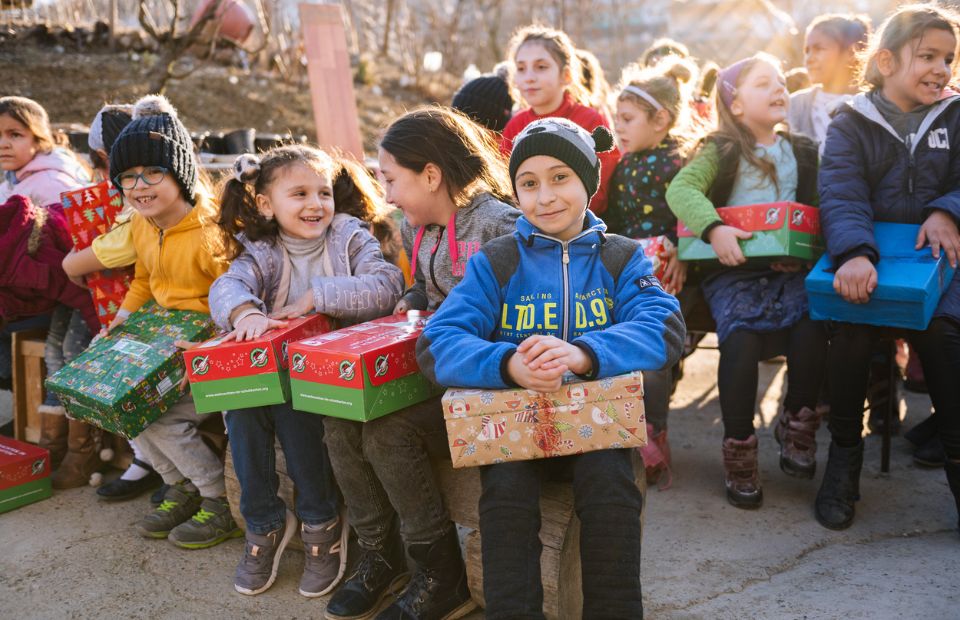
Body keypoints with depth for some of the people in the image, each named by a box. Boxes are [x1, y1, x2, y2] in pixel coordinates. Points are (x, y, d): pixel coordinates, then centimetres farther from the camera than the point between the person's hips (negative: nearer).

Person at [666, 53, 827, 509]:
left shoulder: (804, 154, 18)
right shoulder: (721, 150, 5)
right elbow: (680, 189, -11)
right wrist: (713, 228, -27)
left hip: (789, 269, 3)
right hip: (732, 270, -3)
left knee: (812, 330, -25)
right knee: (741, 337, -28)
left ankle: (796, 422, 3)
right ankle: (738, 447, -9)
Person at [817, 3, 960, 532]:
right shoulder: (851, 125, 3)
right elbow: (841, 196, -12)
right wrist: (853, 253, -32)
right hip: (865, 255, -1)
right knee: (852, 325, -29)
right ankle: (844, 451, -9)